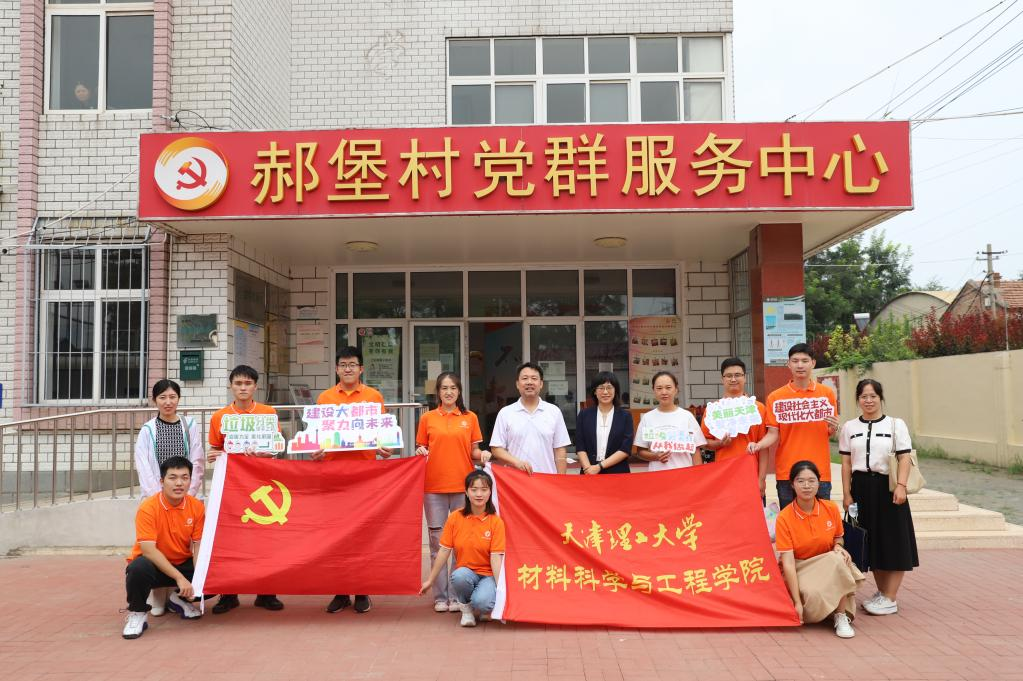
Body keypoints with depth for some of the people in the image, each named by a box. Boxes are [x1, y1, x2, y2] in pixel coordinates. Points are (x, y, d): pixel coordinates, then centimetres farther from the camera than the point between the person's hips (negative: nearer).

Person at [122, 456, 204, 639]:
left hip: (183, 564, 4)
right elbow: (148, 550, -26)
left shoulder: (196, 506, -9)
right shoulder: (148, 507, -20)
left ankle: (179, 599, 15)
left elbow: (198, 546, -9)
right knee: (138, 568, -36)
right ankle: (137, 614, -7)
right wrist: (179, 578, -32)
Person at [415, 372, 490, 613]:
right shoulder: (427, 418, 7)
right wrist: (420, 452, -9)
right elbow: (421, 449, 12)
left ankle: (457, 595, 12)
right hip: (434, 487, 0)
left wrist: (482, 454, -10)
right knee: (438, 541, 4)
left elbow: (474, 452, 10)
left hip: (462, 486, 0)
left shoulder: (470, 418, 8)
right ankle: (440, 596, 14)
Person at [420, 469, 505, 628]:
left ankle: (487, 608, 6)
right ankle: (465, 608, -3)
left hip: (488, 575, -2)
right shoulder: (455, 517, -3)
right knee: (459, 575, -35)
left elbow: (496, 557, -12)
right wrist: (429, 580, 6)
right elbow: (444, 551, 3)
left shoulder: (496, 522, -8)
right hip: (465, 571, 2)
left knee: (481, 602, -33)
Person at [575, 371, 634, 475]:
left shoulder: (625, 416, 3)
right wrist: (588, 468, -15)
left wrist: (599, 466, -13)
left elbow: (626, 449, -5)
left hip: (617, 473, -1)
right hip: (589, 473, 1)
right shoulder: (584, 415, 6)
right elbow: (580, 447, 1)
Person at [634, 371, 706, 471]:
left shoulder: (687, 416, 2)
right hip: (656, 474, 1)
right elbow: (640, 451, 8)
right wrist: (655, 456, -10)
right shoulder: (647, 418, 4)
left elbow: (695, 451, 4)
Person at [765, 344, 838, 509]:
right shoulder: (776, 397, 1)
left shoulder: (827, 393, 6)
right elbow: (773, 434, 0)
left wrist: (833, 428, -7)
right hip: (787, 472, -1)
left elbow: (829, 433, 15)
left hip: (819, 471, 1)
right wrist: (758, 445, -19)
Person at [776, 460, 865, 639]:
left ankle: (841, 617, -19)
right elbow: (788, 562, -20)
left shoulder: (831, 509, -7)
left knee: (838, 559, -31)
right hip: (799, 570, -3)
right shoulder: (784, 518, -17)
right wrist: (797, 602, -25)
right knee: (813, 593, -34)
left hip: (828, 566, 3)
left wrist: (839, 547, -13)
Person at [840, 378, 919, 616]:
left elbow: (904, 458, -5)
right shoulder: (849, 427, 8)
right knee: (870, 542, 9)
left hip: (887, 486, -3)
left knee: (893, 541, 0)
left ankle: (890, 598, 7)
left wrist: (900, 486, -16)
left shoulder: (896, 424, 1)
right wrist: (847, 493, 1)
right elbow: (846, 463, 6)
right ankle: (881, 592, 22)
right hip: (862, 487, 3)